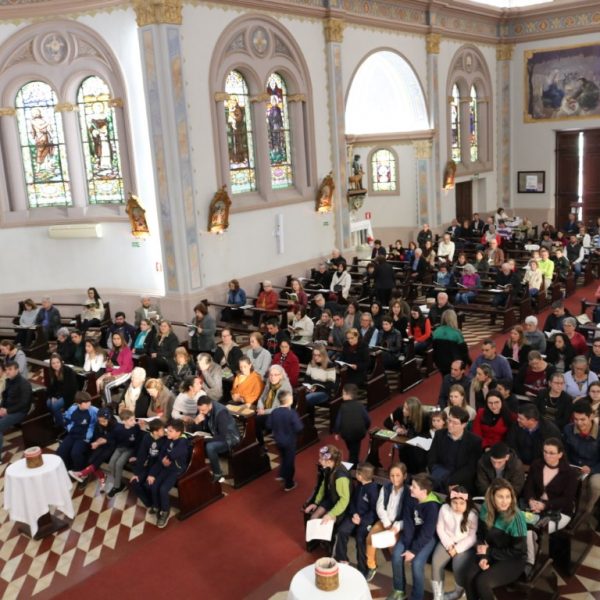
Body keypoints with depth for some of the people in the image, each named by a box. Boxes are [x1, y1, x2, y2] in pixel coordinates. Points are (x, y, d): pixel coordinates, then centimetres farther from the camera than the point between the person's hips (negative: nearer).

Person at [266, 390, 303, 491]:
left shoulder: (274, 412, -8)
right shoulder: (292, 413, -25)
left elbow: (268, 425, -1)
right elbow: (299, 428, -25)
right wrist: (300, 423, -5)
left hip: (278, 440, 5)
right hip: (289, 441, -5)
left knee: (284, 458, 30)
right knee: (289, 461, 10)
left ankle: (282, 475, 37)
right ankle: (289, 484, 21)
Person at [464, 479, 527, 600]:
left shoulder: (516, 518, -22)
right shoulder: (486, 509, -7)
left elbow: (517, 551, -16)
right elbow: (480, 535, 3)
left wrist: (489, 551, -13)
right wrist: (482, 556, -14)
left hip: (513, 560, -4)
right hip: (490, 553, 4)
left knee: (482, 581, -26)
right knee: (469, 576, -23)